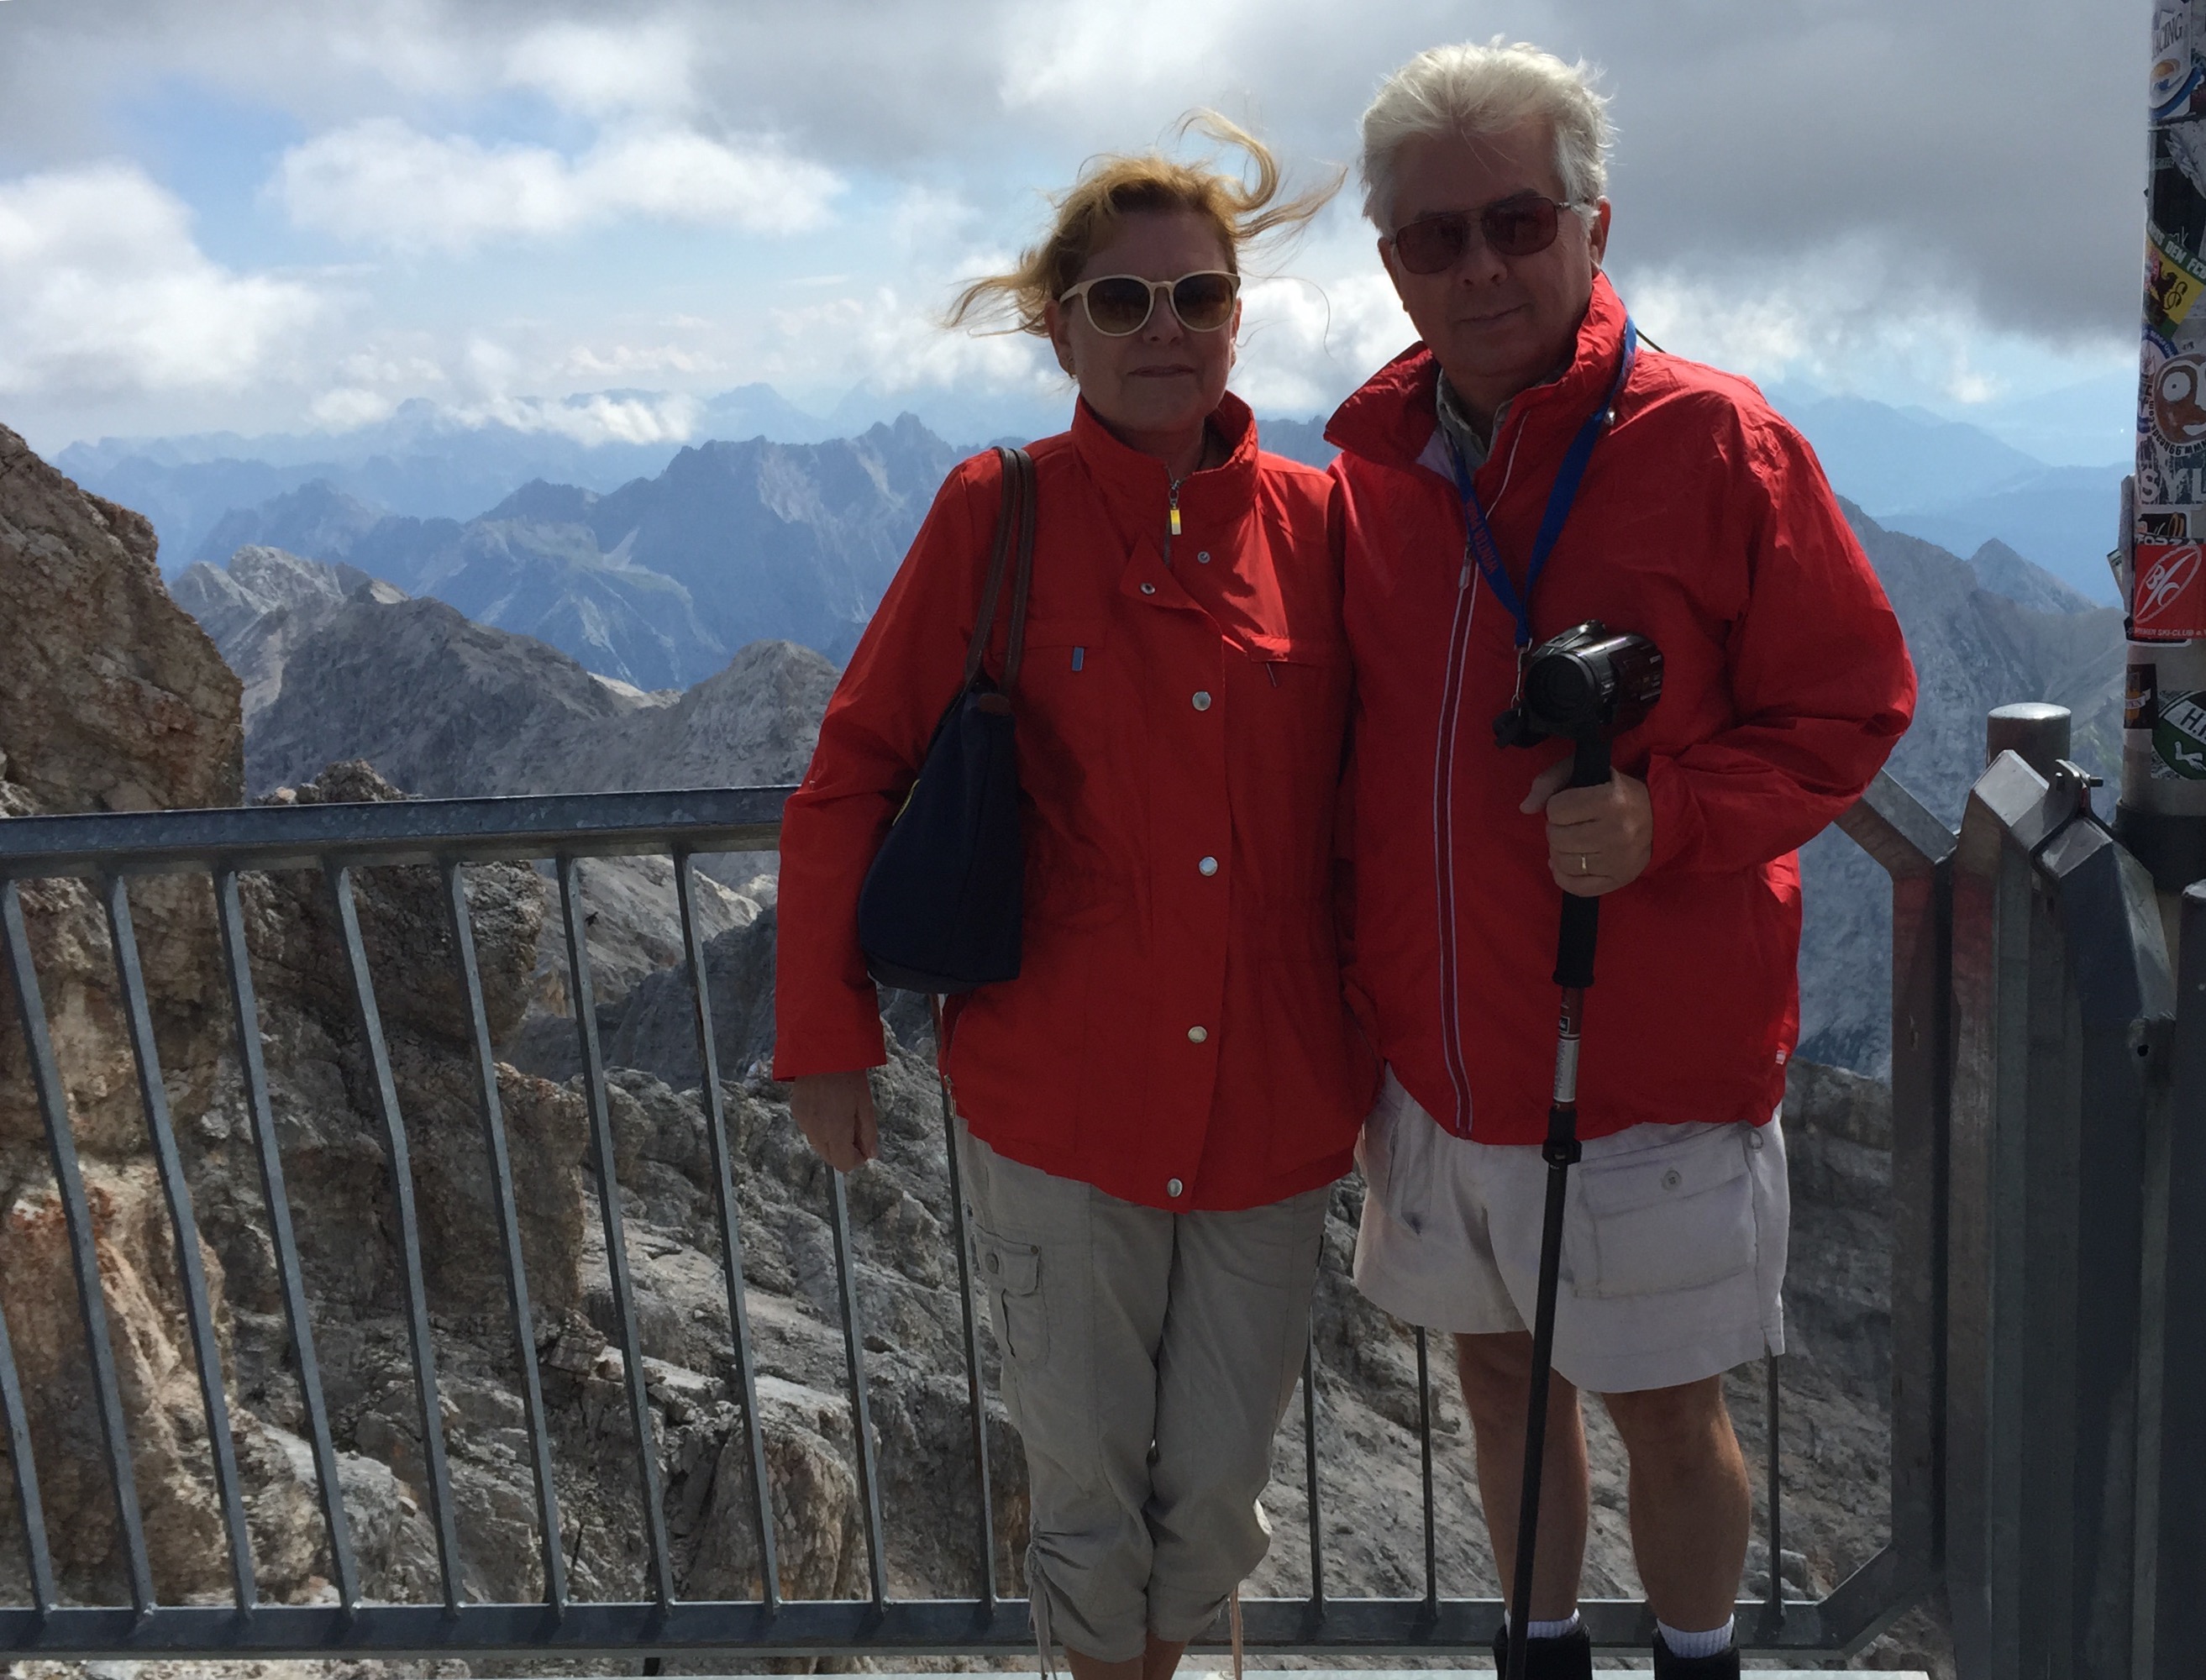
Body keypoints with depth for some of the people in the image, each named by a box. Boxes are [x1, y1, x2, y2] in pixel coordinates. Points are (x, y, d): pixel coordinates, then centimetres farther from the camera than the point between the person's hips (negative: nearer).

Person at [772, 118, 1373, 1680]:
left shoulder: (1315, 522, 0)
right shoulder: (999, 512, -6)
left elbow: (1377, 791, 6)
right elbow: (852, 775, -2)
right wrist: (828, 1034, -1)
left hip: (1271, 1102, 2)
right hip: (1060, 1098, -2)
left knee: (1217, 1488, 16)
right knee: (1089, 1475, 14)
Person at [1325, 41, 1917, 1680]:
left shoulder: (1710, 437, -12)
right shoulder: (1374, 457, 2)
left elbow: (1851, 705, -8)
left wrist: (1666, 814, -25)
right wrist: (1349, 997, 10)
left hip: (1655, 1058, -4)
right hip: (1439, 1054, 5)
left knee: (1668, 1412, 11)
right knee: (1500, 1369, 20)